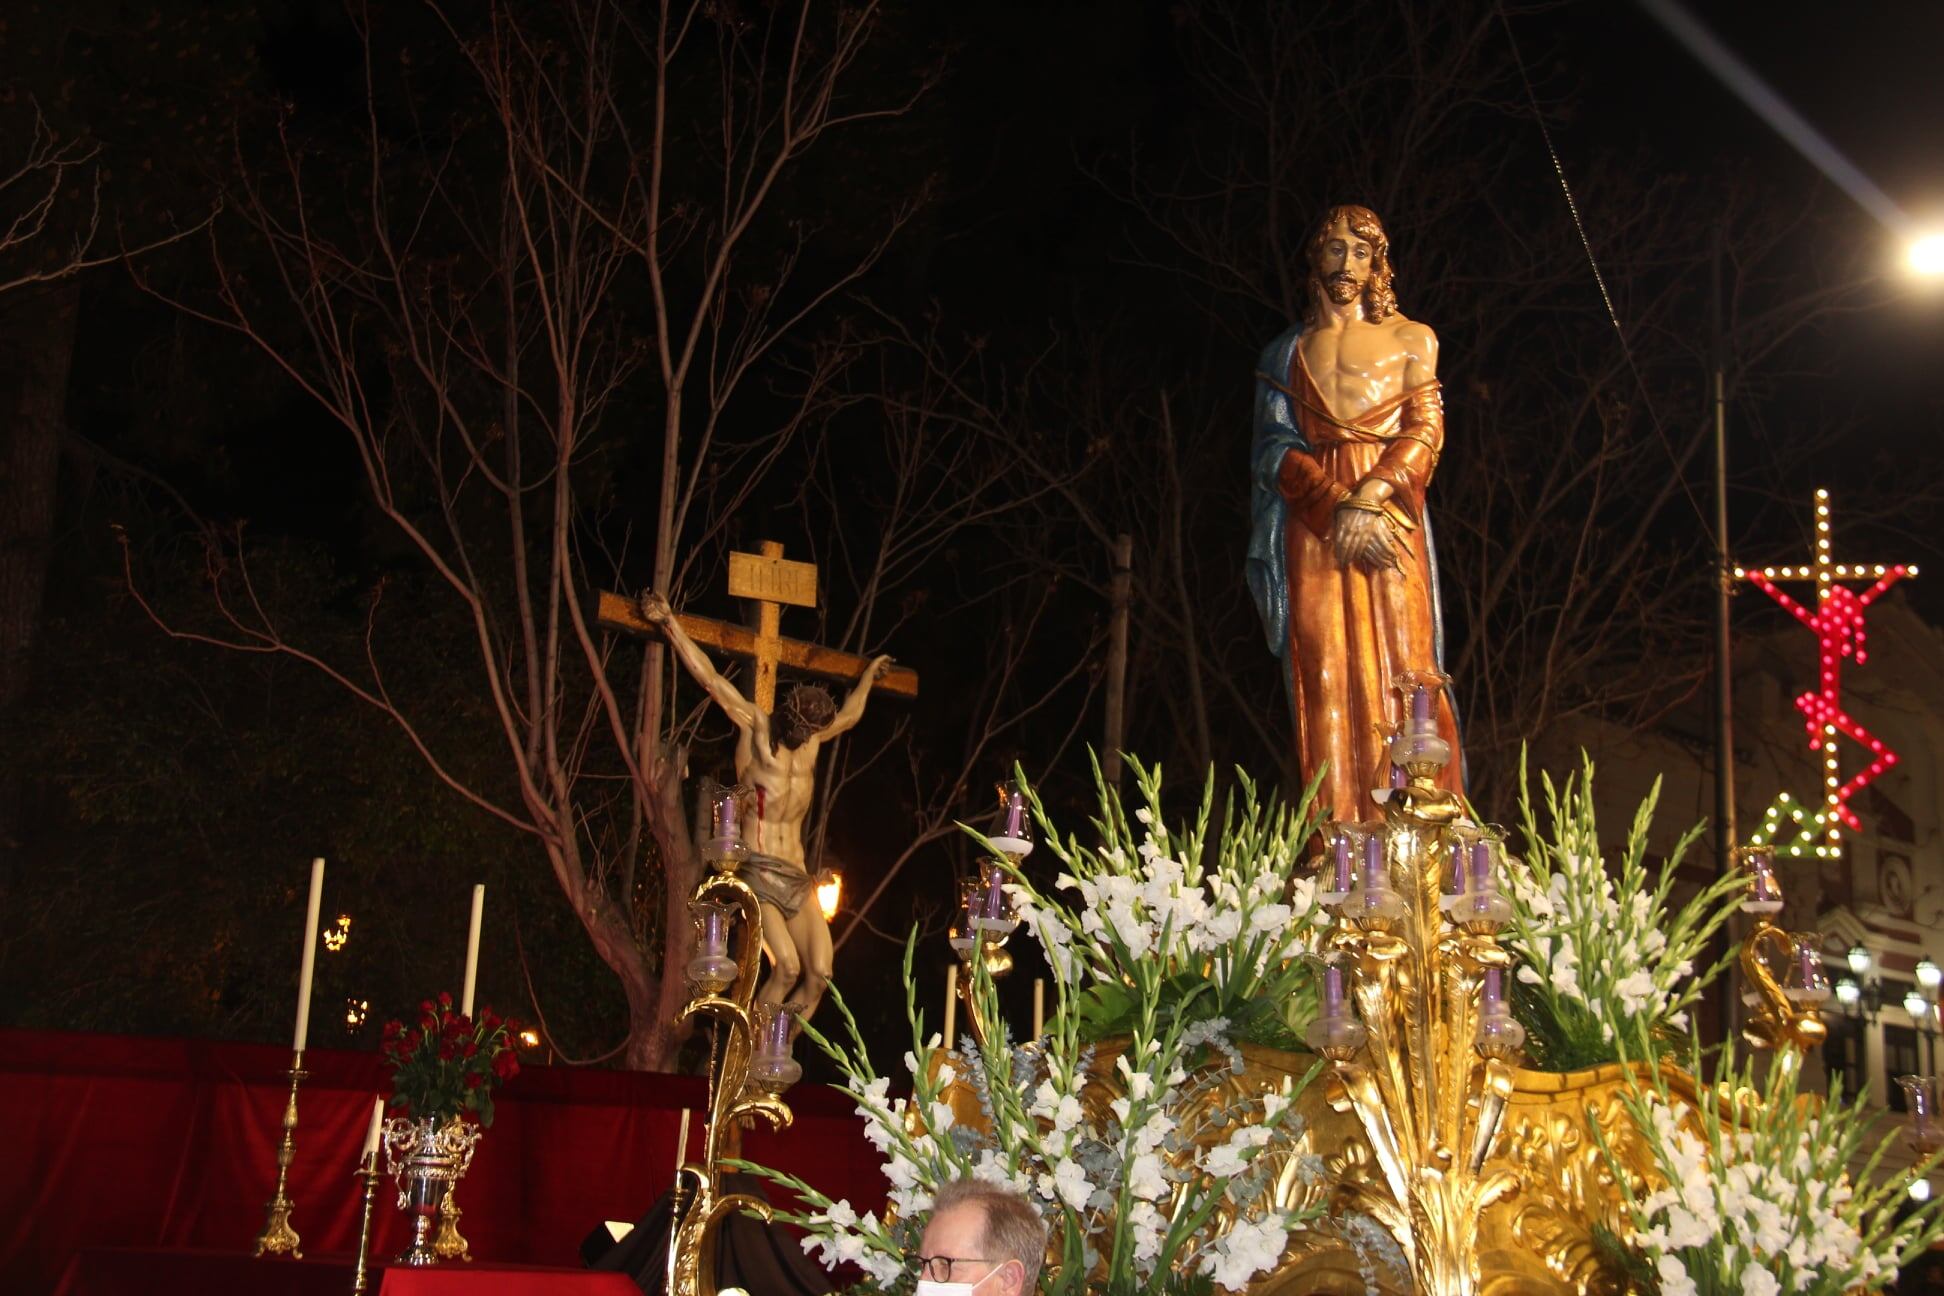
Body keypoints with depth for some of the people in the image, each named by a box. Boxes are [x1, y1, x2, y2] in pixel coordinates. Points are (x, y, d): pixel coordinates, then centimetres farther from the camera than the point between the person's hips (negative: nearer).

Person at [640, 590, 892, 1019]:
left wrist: (869, 675, 51)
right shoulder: (754, 725, 1)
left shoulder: (813, 737, 17)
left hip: (796, 875, 6)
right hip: (756, 871, -6)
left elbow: (849, 716, 39)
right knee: (786, 967, -23)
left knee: (819, 974, -9)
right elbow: (708, 676, -2)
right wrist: (669, 622, -4)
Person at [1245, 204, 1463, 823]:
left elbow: (1425, 430, 3)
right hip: (1313, 531, 1)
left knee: (1398, 668, -9)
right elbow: (1273, 448, 5)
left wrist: (1369, 498, -13)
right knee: (1327, 676, -5)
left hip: (1389, 520, -1)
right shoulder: (1287, 352, 17)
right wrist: (1337, 504, -12)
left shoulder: (1410, 340, 15)